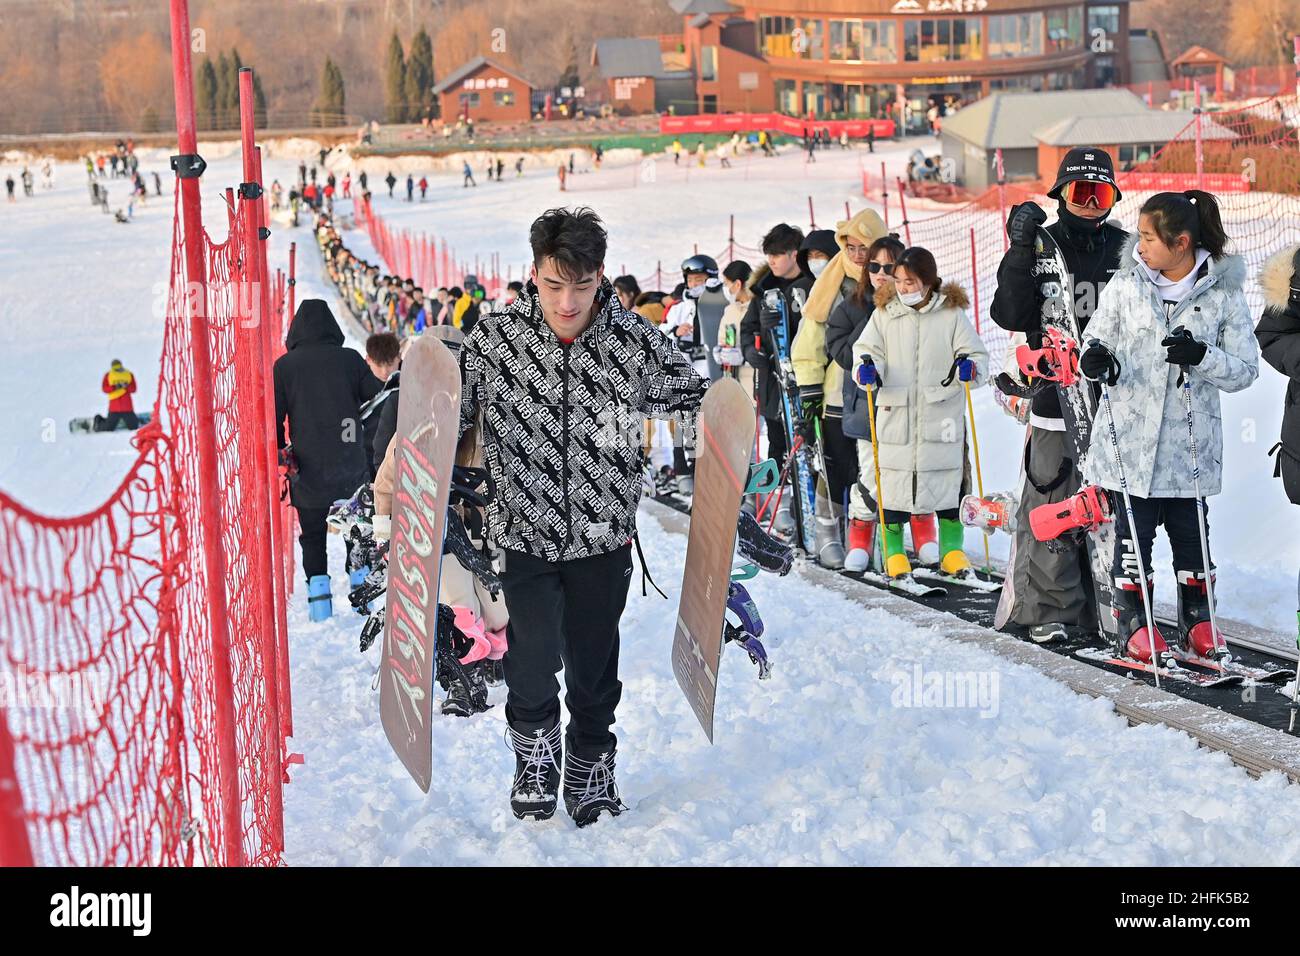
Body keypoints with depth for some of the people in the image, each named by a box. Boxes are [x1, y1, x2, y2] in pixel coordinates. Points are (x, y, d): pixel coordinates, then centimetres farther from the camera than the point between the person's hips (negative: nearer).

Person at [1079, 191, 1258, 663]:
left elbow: (1244, 370, -1)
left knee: (1190, 531, 9)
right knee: (1134, 531, 4)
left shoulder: (1223, 292, -3)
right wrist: (1095, 360, -16)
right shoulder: (1125, 285, 0)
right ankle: (1134, 623, 18)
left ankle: (1196, 620, 26)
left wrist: (1200, 356, -19)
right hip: (1129, 439, 0)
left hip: (1190, 442, 0)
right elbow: (1094, 342, 8)